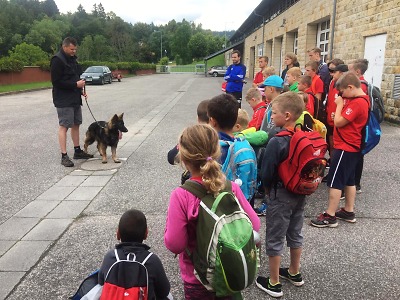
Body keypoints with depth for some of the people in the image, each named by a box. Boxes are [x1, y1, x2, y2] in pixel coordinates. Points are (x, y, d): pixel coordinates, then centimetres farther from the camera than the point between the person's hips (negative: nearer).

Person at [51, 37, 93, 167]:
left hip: (75, 98, 9)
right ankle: (64, 156, -3)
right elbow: (56, 81, -18)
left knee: (76, 124, 12)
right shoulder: (57, 60, -13)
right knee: (63, 126, -6)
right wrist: (76, 84, -20)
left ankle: (77, 151, 22)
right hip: (63, 100, -9)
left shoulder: (72, 59, 14)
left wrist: (81, 90, 10)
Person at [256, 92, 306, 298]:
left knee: (274, 239, 9)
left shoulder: (277, 142, -24)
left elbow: (267, 173, -19)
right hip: (301, 194, 7)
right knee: (295, 234, 23)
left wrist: (268, 191, 0)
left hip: (280, 196, -7)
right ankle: (294, 273, 42)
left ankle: (274, 283, 22)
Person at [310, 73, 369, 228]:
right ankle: (349, 211, 28)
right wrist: (341, 110, -4)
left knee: (335, 182, -4)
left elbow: (338, 122, -21)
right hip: (352, 147, 10)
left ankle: (330, 216, 3)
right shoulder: (361, 99, 10)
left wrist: (339, 105, -10)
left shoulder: (357, 103, -22)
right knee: (349, 180, 17)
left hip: (345, 148, -10)